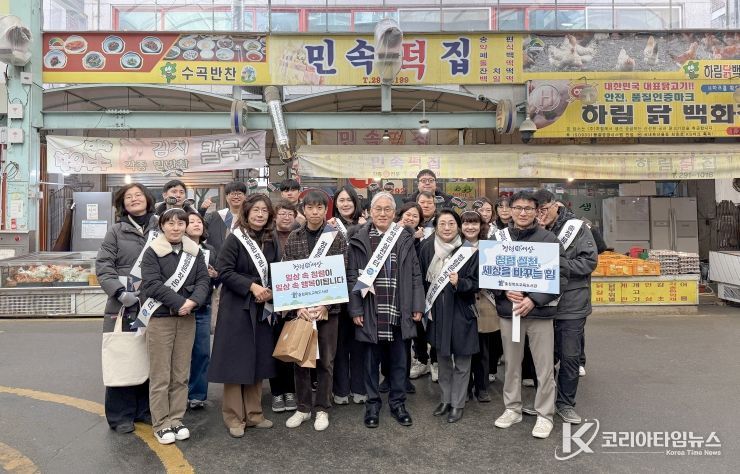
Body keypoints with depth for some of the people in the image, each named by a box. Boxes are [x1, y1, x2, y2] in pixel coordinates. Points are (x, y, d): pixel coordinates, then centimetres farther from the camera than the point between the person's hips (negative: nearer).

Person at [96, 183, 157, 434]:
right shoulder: (116, 231, 5)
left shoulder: (160, 228, 6)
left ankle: (145, 409, 23)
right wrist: (120, 292, -13)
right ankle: (121, 416, 16)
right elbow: (103, 266, -1)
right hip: (123, 306, -1)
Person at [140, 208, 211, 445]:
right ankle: (161, 424, 14)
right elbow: (152, 284, -13)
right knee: (160, 375, 2)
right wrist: (179, 303, -19)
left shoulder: (195, 251, 9)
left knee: (181, 374, 10)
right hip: (160, 318, -4)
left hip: (187, 318, 4)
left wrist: (193, 301, -16)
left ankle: (176, 419, 23)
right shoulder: (152, 252, -3)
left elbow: (204, 280, 2)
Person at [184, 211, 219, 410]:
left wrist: (214, 275, -5)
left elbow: (217, 279, 16)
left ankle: (197, 395, 18)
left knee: (202, 352, 6)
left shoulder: (210, 250, 12)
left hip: (203, 308, 4)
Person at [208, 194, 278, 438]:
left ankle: (253, 413, 23)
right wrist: (252, 286, -21)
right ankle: (233, 417, 14)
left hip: (262, 309, 6)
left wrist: (270, 291, -5)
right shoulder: (235, 239, -8)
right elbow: (224, 270, -15)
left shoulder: (270, 241, 9)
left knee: (258, 360, 11)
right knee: (236, 361, 1)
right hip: (237, 308, -5)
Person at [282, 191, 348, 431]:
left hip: (328, 307, -1)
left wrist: (325, 304, -14)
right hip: (300, 308, 2)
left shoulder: (336, 237, -2)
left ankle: (322, 409, 23)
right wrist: (298, 305, -12)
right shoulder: (293, 238, 3)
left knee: (325, 360, 8)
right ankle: (303, 407, 25)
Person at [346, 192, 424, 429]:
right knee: (372, 359, 10)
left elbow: (415, 275, 6)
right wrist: (355, 309, -7)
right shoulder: (359, 239, -1)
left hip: (398, 310, 2)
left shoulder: (404, 238, 5)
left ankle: (398, 402, 27)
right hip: (371, 311, -1)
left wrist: (417, 306, 2)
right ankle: (373, 403, 25)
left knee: (398, 359, 12)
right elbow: (352, 275, -2)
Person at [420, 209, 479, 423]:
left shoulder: (469, 251, -10)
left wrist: (459, 283, -27)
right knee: (442, 358, 16)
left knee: (461, 362, 6)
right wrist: (423, 306, 2)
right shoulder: (427, 248, -1)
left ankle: (457, 403, 22)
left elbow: (476, 283, -8)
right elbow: (421, 279, 7)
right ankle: (446, 398, 32)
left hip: (460, 312, -3)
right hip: (437, 311, 3)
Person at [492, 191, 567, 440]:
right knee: (511, 363, 14)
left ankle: (545, 415, 21)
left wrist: (534, 299, -15)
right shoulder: (499, 238, 3)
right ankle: (512, 408, 30)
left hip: (539, 310, -2)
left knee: (544, 366, 5)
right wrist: (505, 291, -12)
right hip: (508, 310, 2)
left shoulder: (549, 238, -4)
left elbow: (560, 276, -6)